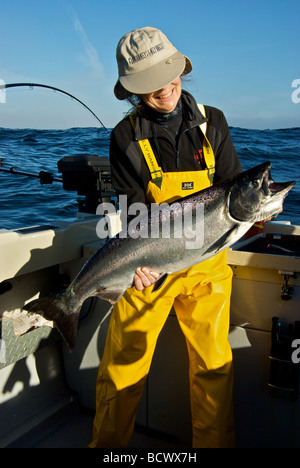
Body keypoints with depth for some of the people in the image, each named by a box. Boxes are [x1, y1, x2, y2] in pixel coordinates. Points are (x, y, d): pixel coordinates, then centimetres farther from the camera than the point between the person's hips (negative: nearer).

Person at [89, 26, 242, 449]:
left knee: (213, 363, 8)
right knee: (122, 364, 6)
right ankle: (107, 443, 29)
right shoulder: (126, 137, -3)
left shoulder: (212, 122, 3)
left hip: (206, 262, 2)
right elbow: (133, 206, -8)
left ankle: (214, 443, 30)